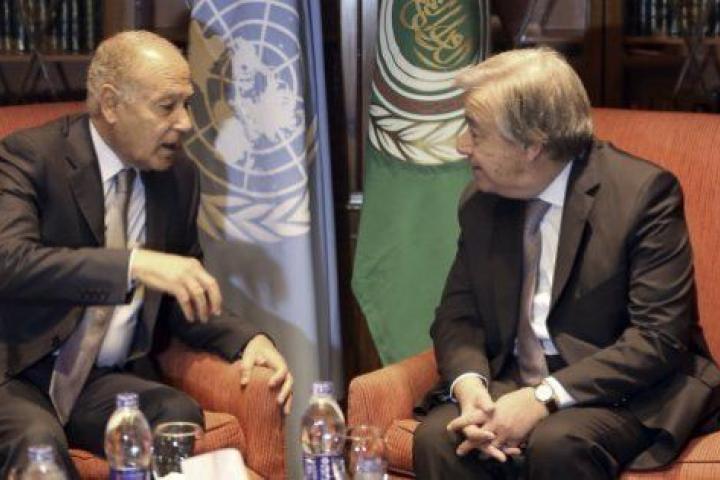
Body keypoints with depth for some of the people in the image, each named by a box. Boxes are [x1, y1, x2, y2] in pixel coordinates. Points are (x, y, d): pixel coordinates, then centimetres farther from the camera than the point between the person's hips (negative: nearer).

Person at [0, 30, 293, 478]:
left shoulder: (180, 176, 7)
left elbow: (185, 300, 17)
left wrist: (248, 339, -4)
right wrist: (134, 265, -36)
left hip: (109, 381, 5)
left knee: (180, 417, -27)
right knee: (38, 440, -37)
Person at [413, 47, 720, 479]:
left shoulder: (643, 192, -12)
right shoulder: (483, 205, 7)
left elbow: (660, 336, -16)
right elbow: (458, 314, 9)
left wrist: (545, 397, -25)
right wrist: (469, 386, -15)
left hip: (619, 392, -4)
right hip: (508, 385, 4)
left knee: (555, 443, -35)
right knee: (437, 438, -26)